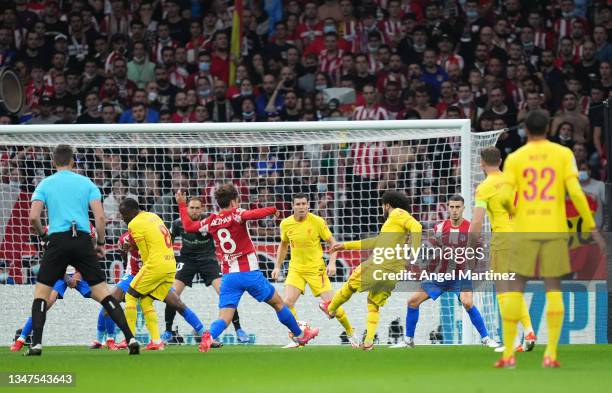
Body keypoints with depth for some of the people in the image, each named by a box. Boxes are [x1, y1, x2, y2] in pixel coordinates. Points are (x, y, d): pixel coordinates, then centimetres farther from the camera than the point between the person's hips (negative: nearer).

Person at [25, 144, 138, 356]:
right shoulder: (86, 183, 10)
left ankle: (36, 344, -3)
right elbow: (100, 216, 1)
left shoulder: (45, 184, 9)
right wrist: (101, 243, 12)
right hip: (83, 241, 1)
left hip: (58, 240, -1)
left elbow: (33, 217, -2)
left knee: (41, 291, 10)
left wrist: (42, 234, 17)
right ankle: (130, 337, -7)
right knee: (102, 292, 4)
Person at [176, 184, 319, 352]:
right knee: (277, 302, 18)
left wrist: (182, 205, 26)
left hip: (228, 276, 3)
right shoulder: (235, 214, -8)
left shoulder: (212, 221, 5)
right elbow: (251, 215, -29)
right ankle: (300, 335, 31)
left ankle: (209, 335, -36)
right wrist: (272, 209, -17)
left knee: (224, 318, -4)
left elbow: (188, 226, 16)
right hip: (249, 272, -3)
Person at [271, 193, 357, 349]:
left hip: (316, 268, -3)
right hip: (296, 269, 3)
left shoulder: (317, 222, -12)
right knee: (287, 302, -17)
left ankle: (350, 332, 20)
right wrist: (277, 266, 12)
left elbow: (332, 242, -2)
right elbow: (283, 245, 16)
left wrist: (332, 263, -14)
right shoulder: (286, 224, -3)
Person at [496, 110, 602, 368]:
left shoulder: (515, 158, 2)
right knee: (553, 288, 5)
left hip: (524, 230, 0)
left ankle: (508, 353, 1)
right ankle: (551, 354, -3)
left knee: (515, 287, 5)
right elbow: (575, 192, -8)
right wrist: (591, 226, -1)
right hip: (554, 229, 0)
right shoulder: (563, 154, 1)